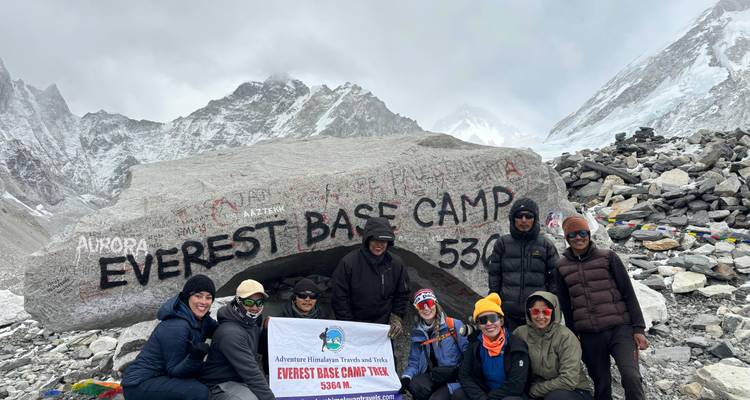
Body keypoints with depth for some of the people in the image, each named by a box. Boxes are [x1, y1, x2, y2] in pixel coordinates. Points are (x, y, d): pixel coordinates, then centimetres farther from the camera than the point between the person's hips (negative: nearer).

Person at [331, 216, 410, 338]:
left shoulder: (396, 264, -4)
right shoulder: (348, 263, -13)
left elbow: (402, 295, 7)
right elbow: (340, 297, -9)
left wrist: (397, 317, -4)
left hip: (384, 326, 2)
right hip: (355, 327, -2)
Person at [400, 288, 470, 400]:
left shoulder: (455, 325, -9)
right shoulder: (417, 332, 6)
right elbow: (414, 361, 7)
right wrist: (406, 377, -12)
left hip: (456, 379, -4)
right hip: (432, 377, 4)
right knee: (414, 384, -25)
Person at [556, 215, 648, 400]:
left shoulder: (608, 257, 1)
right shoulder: (562, 267, 7)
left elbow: (628, 293, 1)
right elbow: (566, 306, 13)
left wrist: (638, 328, -4)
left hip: (620, 329, -2)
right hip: (589, 336, 2)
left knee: (631, 376, -19)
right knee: (601, 384, 8)